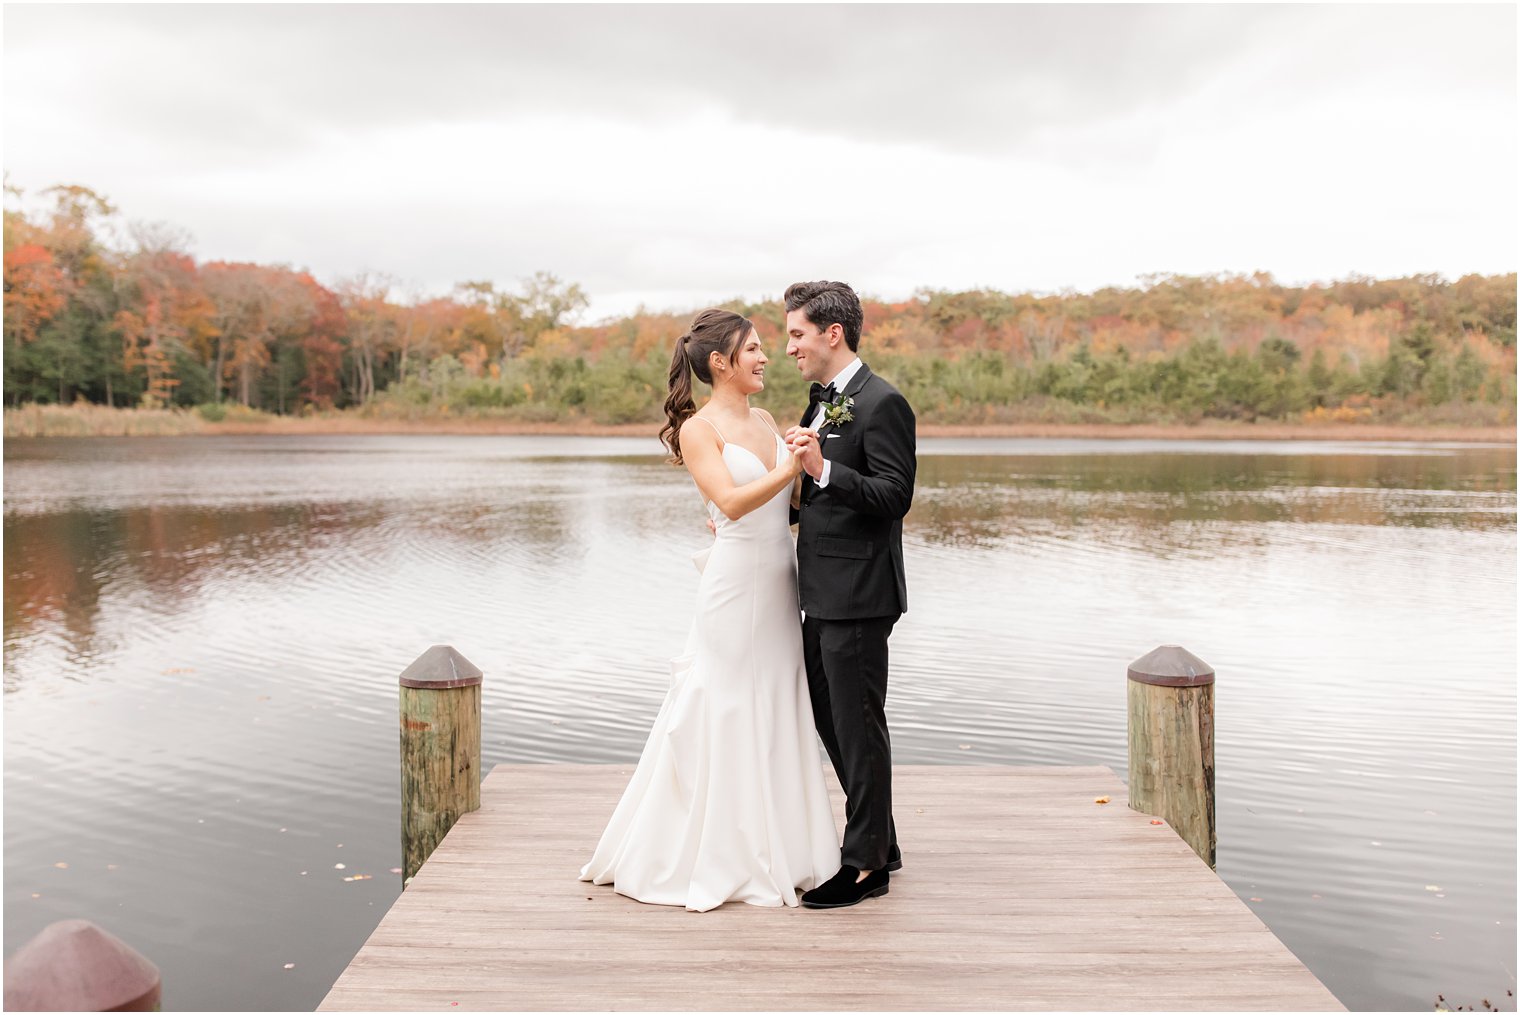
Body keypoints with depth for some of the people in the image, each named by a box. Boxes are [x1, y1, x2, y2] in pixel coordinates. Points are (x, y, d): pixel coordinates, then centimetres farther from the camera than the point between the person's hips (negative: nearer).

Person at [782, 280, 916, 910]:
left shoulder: (882, 403, -13)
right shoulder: (822, 400, 15)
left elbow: (895, 496, -21)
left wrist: (823, 468, -31)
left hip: (857, 597, -10)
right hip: (820, 596, 10)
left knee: (858, 727, 0)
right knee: (830, 723, 17)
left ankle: (866, 864, 13)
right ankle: (880, 841, 32)